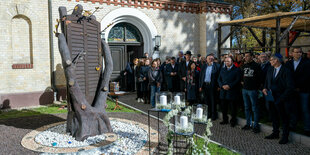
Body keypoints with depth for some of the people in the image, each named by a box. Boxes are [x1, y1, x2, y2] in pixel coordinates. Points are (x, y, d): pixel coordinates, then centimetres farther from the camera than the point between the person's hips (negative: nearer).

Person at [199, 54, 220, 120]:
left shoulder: (216, 66, -3)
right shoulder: (204, 66, 10)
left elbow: (219, 76, -6)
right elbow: (201, 76, 11)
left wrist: (218, 86, -11)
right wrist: (200, 86, 6)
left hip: (212, 85, -4)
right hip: (205, 85, 4)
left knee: (213, 100, 3)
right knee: (206, 100, 11)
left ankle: (214, 114, 16)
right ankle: (208, 114, 24)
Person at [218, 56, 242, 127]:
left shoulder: (237, 70, 0)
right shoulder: (222, 70, 16)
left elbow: (238, 80, -9)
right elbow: (219, 79, 11)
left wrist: (229, 86, -17)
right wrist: (222, 86, -7)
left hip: (232, 92, -4)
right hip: (223, 92, 5)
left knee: (233, 107, 2)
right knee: (224, 107, 9)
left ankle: (233, 121, 16)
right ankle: (225, 120, 23)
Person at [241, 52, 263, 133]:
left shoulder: (256, 66, -8)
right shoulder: (244, 66, 10)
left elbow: (260, 78, -8)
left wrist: (257, 87, -8)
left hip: (253, 90, -6)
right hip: (245, 89, 6)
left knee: (254, 108, 1)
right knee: (246, 108, 13)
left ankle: (256, 125, 10)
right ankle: (248, 124, 25)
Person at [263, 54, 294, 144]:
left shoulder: (286, 71, -13)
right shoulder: (270, 70, 8)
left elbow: (290, 87, -16)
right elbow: (267, 82, 17)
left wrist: (280, 99, -19)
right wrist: (265, 88, -4)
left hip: (281, 100, -6)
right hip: (271, 98, 6)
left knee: (284, 118, 7)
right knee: (274, 117, 17)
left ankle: (285, 136, 22)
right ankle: (275, 133, 33)